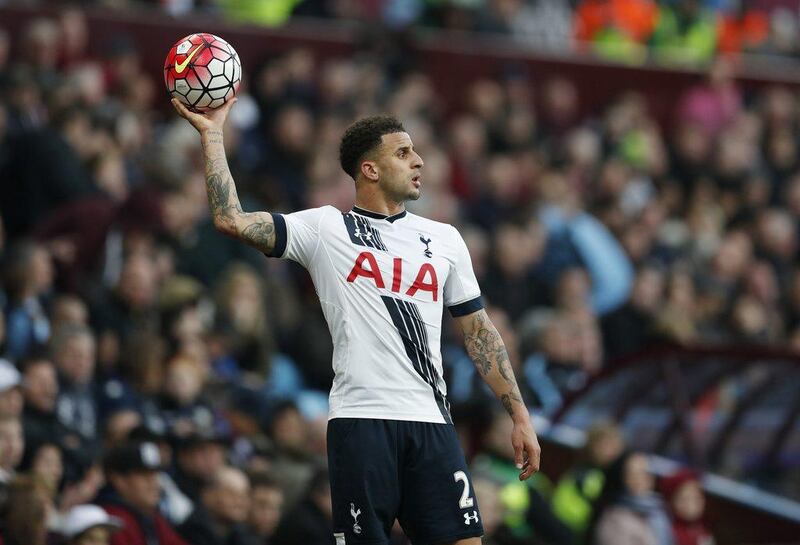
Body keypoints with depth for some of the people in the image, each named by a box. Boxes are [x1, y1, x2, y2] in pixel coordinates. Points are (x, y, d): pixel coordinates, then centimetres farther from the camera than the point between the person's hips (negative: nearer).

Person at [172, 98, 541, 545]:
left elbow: (479, 330, 18)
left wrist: (520, 416, 12)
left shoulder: (443, 239, 15)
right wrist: (212, 133, -4)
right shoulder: (325, 229, 5)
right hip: (360, 420, -3)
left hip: (431, 423, 3)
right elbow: (232, 219, -4)